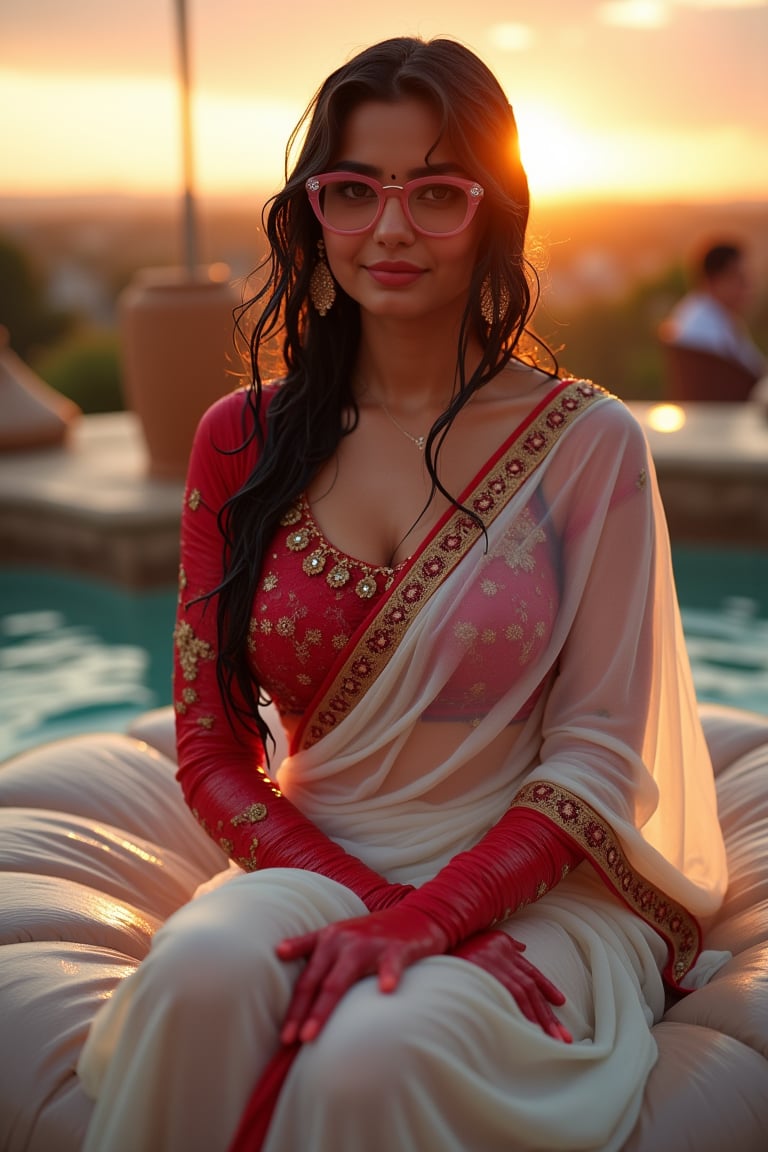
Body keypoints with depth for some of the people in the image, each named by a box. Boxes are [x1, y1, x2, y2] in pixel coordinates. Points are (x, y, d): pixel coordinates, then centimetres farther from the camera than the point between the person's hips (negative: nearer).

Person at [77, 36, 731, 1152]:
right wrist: (362, 897, -12)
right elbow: (211, 750, 3)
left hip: (530, 890, -2)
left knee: (375, 1056, -34)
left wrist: (423, 919, -18)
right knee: (201, 974, -31)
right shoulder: (242, 440, 5)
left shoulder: (588, 441, -2)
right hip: (311, 864, 3)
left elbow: (597, 756, -5)